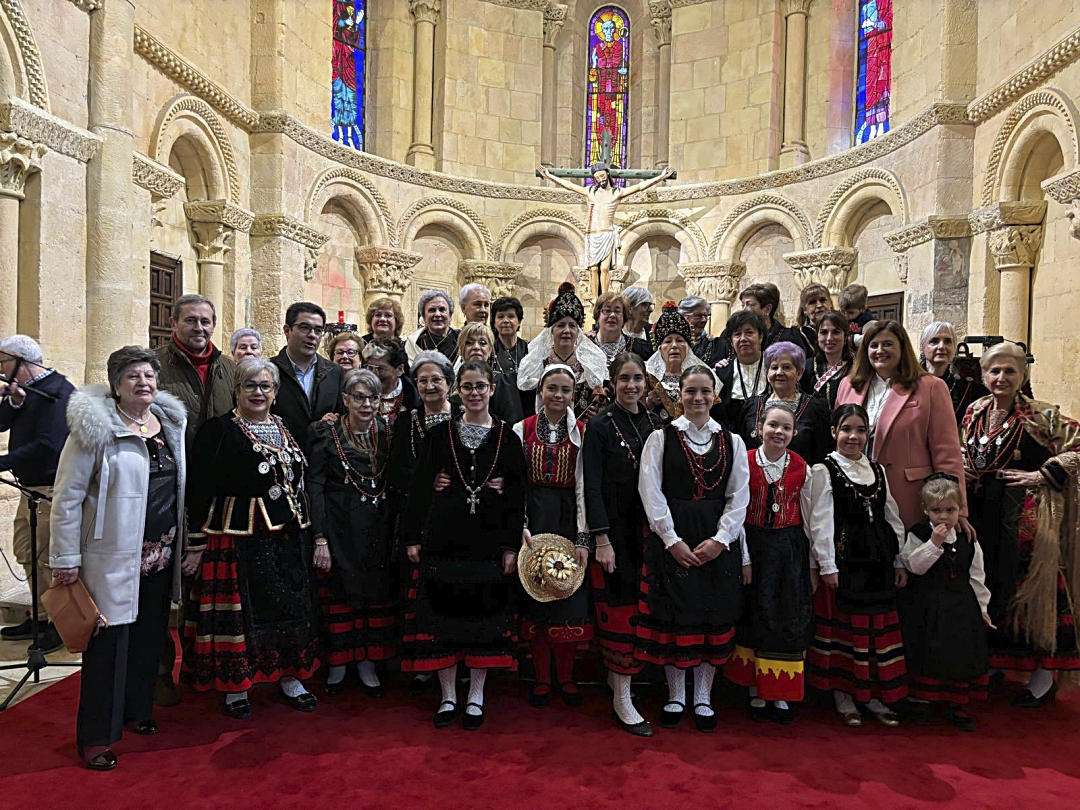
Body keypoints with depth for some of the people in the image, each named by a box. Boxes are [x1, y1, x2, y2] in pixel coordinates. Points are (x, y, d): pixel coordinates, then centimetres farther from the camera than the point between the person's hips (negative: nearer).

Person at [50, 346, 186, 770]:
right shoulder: (95, 426, -11)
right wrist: (66, 557, -10)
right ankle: (96, 737, 17)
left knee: (149, 635, 16)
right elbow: (67, 496, -10)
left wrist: (181, 544, 15)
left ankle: (137, 710, 35)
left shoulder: (171, 421, 7)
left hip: (161, 553, 6)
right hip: (114, 555, -6)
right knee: (110, 642, 1)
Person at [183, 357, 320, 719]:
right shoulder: (217, 430, -6)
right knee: (238, 609, 2)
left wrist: (304, 532, 16)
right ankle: (235, 685, 18)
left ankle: (290, 677, 26)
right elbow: (199, 491, -8)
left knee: (291, 606, 11)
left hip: (288, 537, 6)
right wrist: (197, 543, -11)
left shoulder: (285, 429, 12)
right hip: (238, 537, -6)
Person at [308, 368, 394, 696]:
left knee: (377, 598, 8)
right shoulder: (326, 433, -5)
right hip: (339, 530, -3)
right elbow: (315, 485, -9)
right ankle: (337, 664, 23)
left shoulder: (385, 433, 5)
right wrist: (320, 538, -14)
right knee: (338, 597, 5)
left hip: (377, 531, 4)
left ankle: (367, 663, 22)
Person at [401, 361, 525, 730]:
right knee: (443, 615, 4)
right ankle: (448, 696, 20)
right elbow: (420, 486, 5)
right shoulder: (440, 433, 5)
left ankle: (476, 697, 21)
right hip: (444, 538, 1)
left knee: (485, 617, 5)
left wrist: (511, 546, -3)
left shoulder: (507, 436, 3)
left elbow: (517, 494, 2)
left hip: (489, 540, 0)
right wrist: (413, 538, 0)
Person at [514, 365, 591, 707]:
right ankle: (541, 677, 18)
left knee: (570, 598, 4)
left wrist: (583, 537, -10)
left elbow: (583, 484, -5)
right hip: (532, 516, 0)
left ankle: (566, 676, 20)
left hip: (568, 519, 0)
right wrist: (520, 525, -11)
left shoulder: (582, 432, 0)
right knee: (534, 596, 5)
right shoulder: (522, 429, 2)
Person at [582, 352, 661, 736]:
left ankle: (616, 674, 30)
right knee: (620, 608, -2)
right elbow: (592, 486, -10)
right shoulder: (600, 426, -7)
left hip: (647, 528, 5)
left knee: (640, 605, 12)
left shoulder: (654, 423, 8)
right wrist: (601, 540, -15)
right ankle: (621, 700, 8)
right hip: (613, 528, -5)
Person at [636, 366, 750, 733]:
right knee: (672, 616, 3)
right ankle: (675, 696, 20)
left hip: (718, 542, 2)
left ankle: (703, 697, 22)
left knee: (714, 617, 6)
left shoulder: (732, 441, 7)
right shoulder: (661, 437, 1)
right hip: (671, 539, -2)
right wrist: (672, 540, -12)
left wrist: (720, 539, -8)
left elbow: (739, 496, 3)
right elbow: (650, 491, -5)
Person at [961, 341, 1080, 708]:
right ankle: (993, 663, 27)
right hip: (984, 513, 5)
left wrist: (1042, 475, -14)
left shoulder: (1042, 416, -7)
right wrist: (962, 472, 2)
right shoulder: (975, 413, 9)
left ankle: (1044, 676, 14)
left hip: (1029, 514, -5)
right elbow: (963, 455, 21)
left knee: (1032, 584, -1)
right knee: (988, 585, 11)